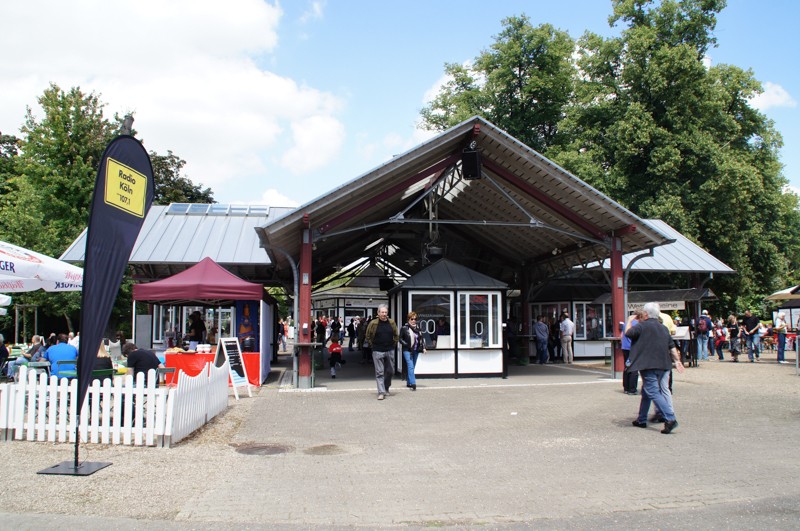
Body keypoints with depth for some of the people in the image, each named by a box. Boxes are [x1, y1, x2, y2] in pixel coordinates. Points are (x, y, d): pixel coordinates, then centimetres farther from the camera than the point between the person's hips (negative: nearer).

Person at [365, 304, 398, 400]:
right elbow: (368, 336, 5)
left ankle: (386, 389, 31)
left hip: (390, 350, 4)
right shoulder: (373, 323, -7)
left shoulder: (392, 323, 2)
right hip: (378, 351, -4)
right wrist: (373, 345, 2)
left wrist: (393, 343, 9)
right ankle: (381, 392, -3)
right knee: (379, 372, -4)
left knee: (390, 371, 12)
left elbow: (396, 335, 17)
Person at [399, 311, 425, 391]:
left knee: (412, 367, 12)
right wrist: (406, 345, -13)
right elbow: (400, 339, -2)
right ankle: (413, 384, -19)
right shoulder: (404, 328, -5)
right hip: (407, 350, -5)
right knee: (410, 366, -15)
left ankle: (408, 383, 25)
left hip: (416, 351, 5)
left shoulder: (417, 329, 8)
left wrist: (423, 347, 5)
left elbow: (421, 338, 16)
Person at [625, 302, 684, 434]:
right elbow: (672, 346, 14)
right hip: (663, 365, 8)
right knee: (646, 392, 18)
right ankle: (642, 420, 24)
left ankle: (670, 419, -22)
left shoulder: (643, 326, -9)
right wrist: (677, 360, 17)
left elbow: (628, 333, -7)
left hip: (648, 365, -8)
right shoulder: (664, 328, 15)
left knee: (653, 392, -10)